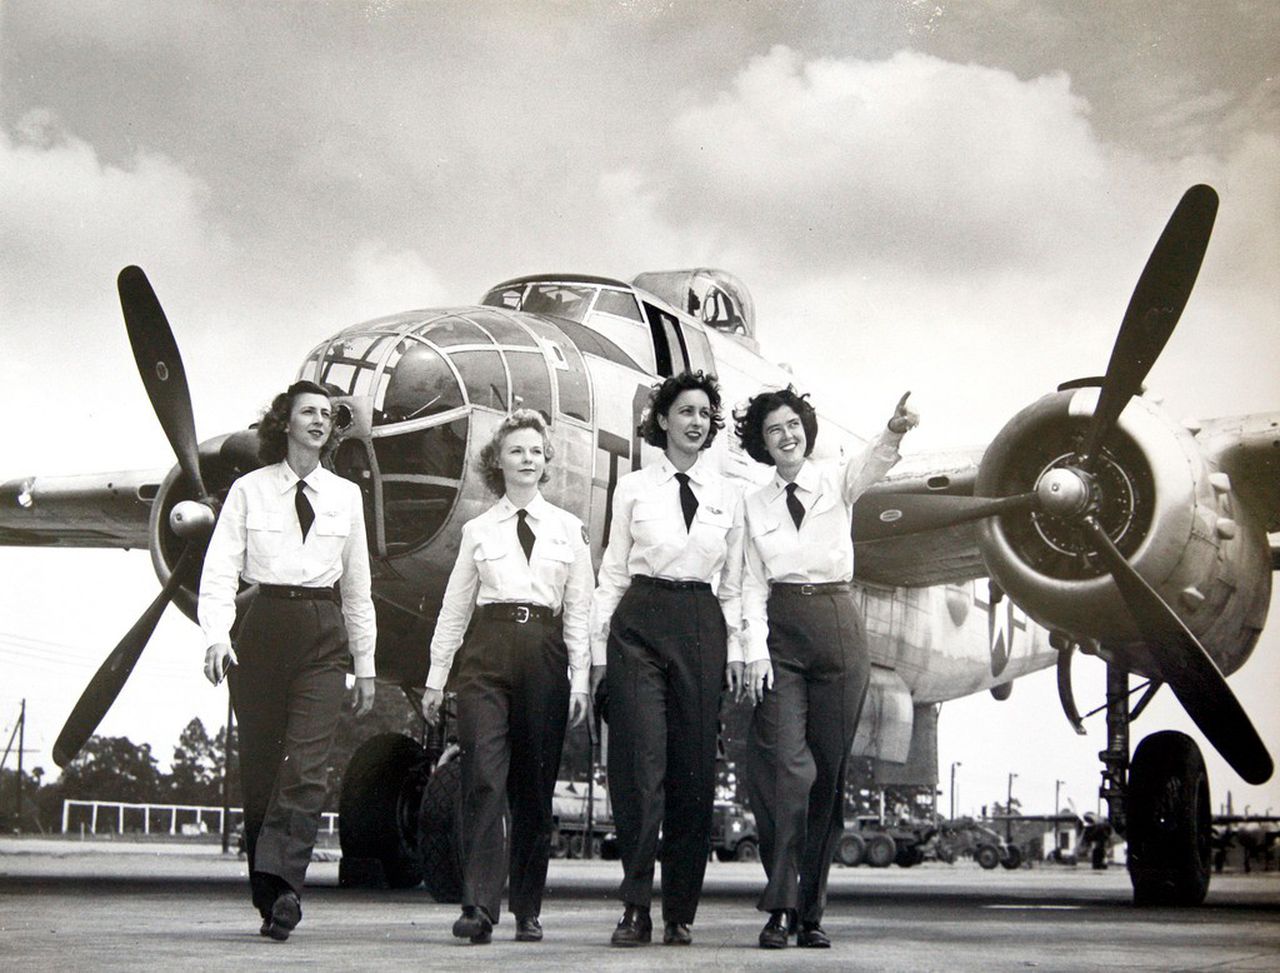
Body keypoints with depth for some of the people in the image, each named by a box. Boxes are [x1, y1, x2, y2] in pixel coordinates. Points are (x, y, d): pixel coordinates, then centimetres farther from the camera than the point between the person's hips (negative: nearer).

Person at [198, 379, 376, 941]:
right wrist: (216, 635, -19)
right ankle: (271, 899, 10)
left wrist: (365, 664, 14)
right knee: (259, 764, 1)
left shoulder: (346, 496, 13)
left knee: (307, 763, -14)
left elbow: (357, 587, 17)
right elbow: (220, 569, -2)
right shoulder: (249, 491, 6)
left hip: (324, 634, 1)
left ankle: (281, 884, -21)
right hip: (264, 626, -1)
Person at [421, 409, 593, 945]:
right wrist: (435, 678, 8)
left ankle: (528, 910, 11)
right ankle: (478, 906, -15)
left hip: (544, 655, 1)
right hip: (487, 655, -1)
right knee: (483, 779, -13)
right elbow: (454, 608, 12)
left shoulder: (569, 529, 12)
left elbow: (579, 610, 8)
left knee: (535, 788, 3)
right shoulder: (477, 530, 12)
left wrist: (580, 680, 0)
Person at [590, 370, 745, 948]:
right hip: (640, 623, -2)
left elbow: (732, 583, 14)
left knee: (694, 770, 2)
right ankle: (636, 908, -3)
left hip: (702, 628, 2)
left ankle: (680, 912, 10)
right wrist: (600, 645, 1)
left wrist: (734, 648, 7)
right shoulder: (633, 489, 7)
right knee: (640, 766, -9)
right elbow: (613, 571, 7)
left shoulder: (728, 497, 12)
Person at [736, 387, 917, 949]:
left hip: (838, 631, 0)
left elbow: (872, 464, -16)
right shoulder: (756, 506, 11)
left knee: (828, 775, 2)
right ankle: (780, 906, -12)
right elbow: (754, 585, 6)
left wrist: (894, 431, -39)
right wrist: (756, 649, -8)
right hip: (780, 634, 0)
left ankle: (810, 911, 10)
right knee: (785, 769, -14)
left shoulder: (837, 485, 7)